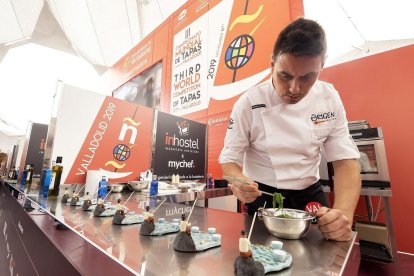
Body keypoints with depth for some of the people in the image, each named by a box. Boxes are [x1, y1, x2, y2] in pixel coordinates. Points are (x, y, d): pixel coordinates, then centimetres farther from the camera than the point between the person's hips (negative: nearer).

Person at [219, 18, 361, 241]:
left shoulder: (330, 99, -8)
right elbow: (230, 158, -12)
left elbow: (345, 160, -10)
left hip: (310, 195, 3)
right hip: (263, 198, -2)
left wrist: (344, 213, -27)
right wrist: (239, 181, -36)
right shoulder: (248, 103, -18)